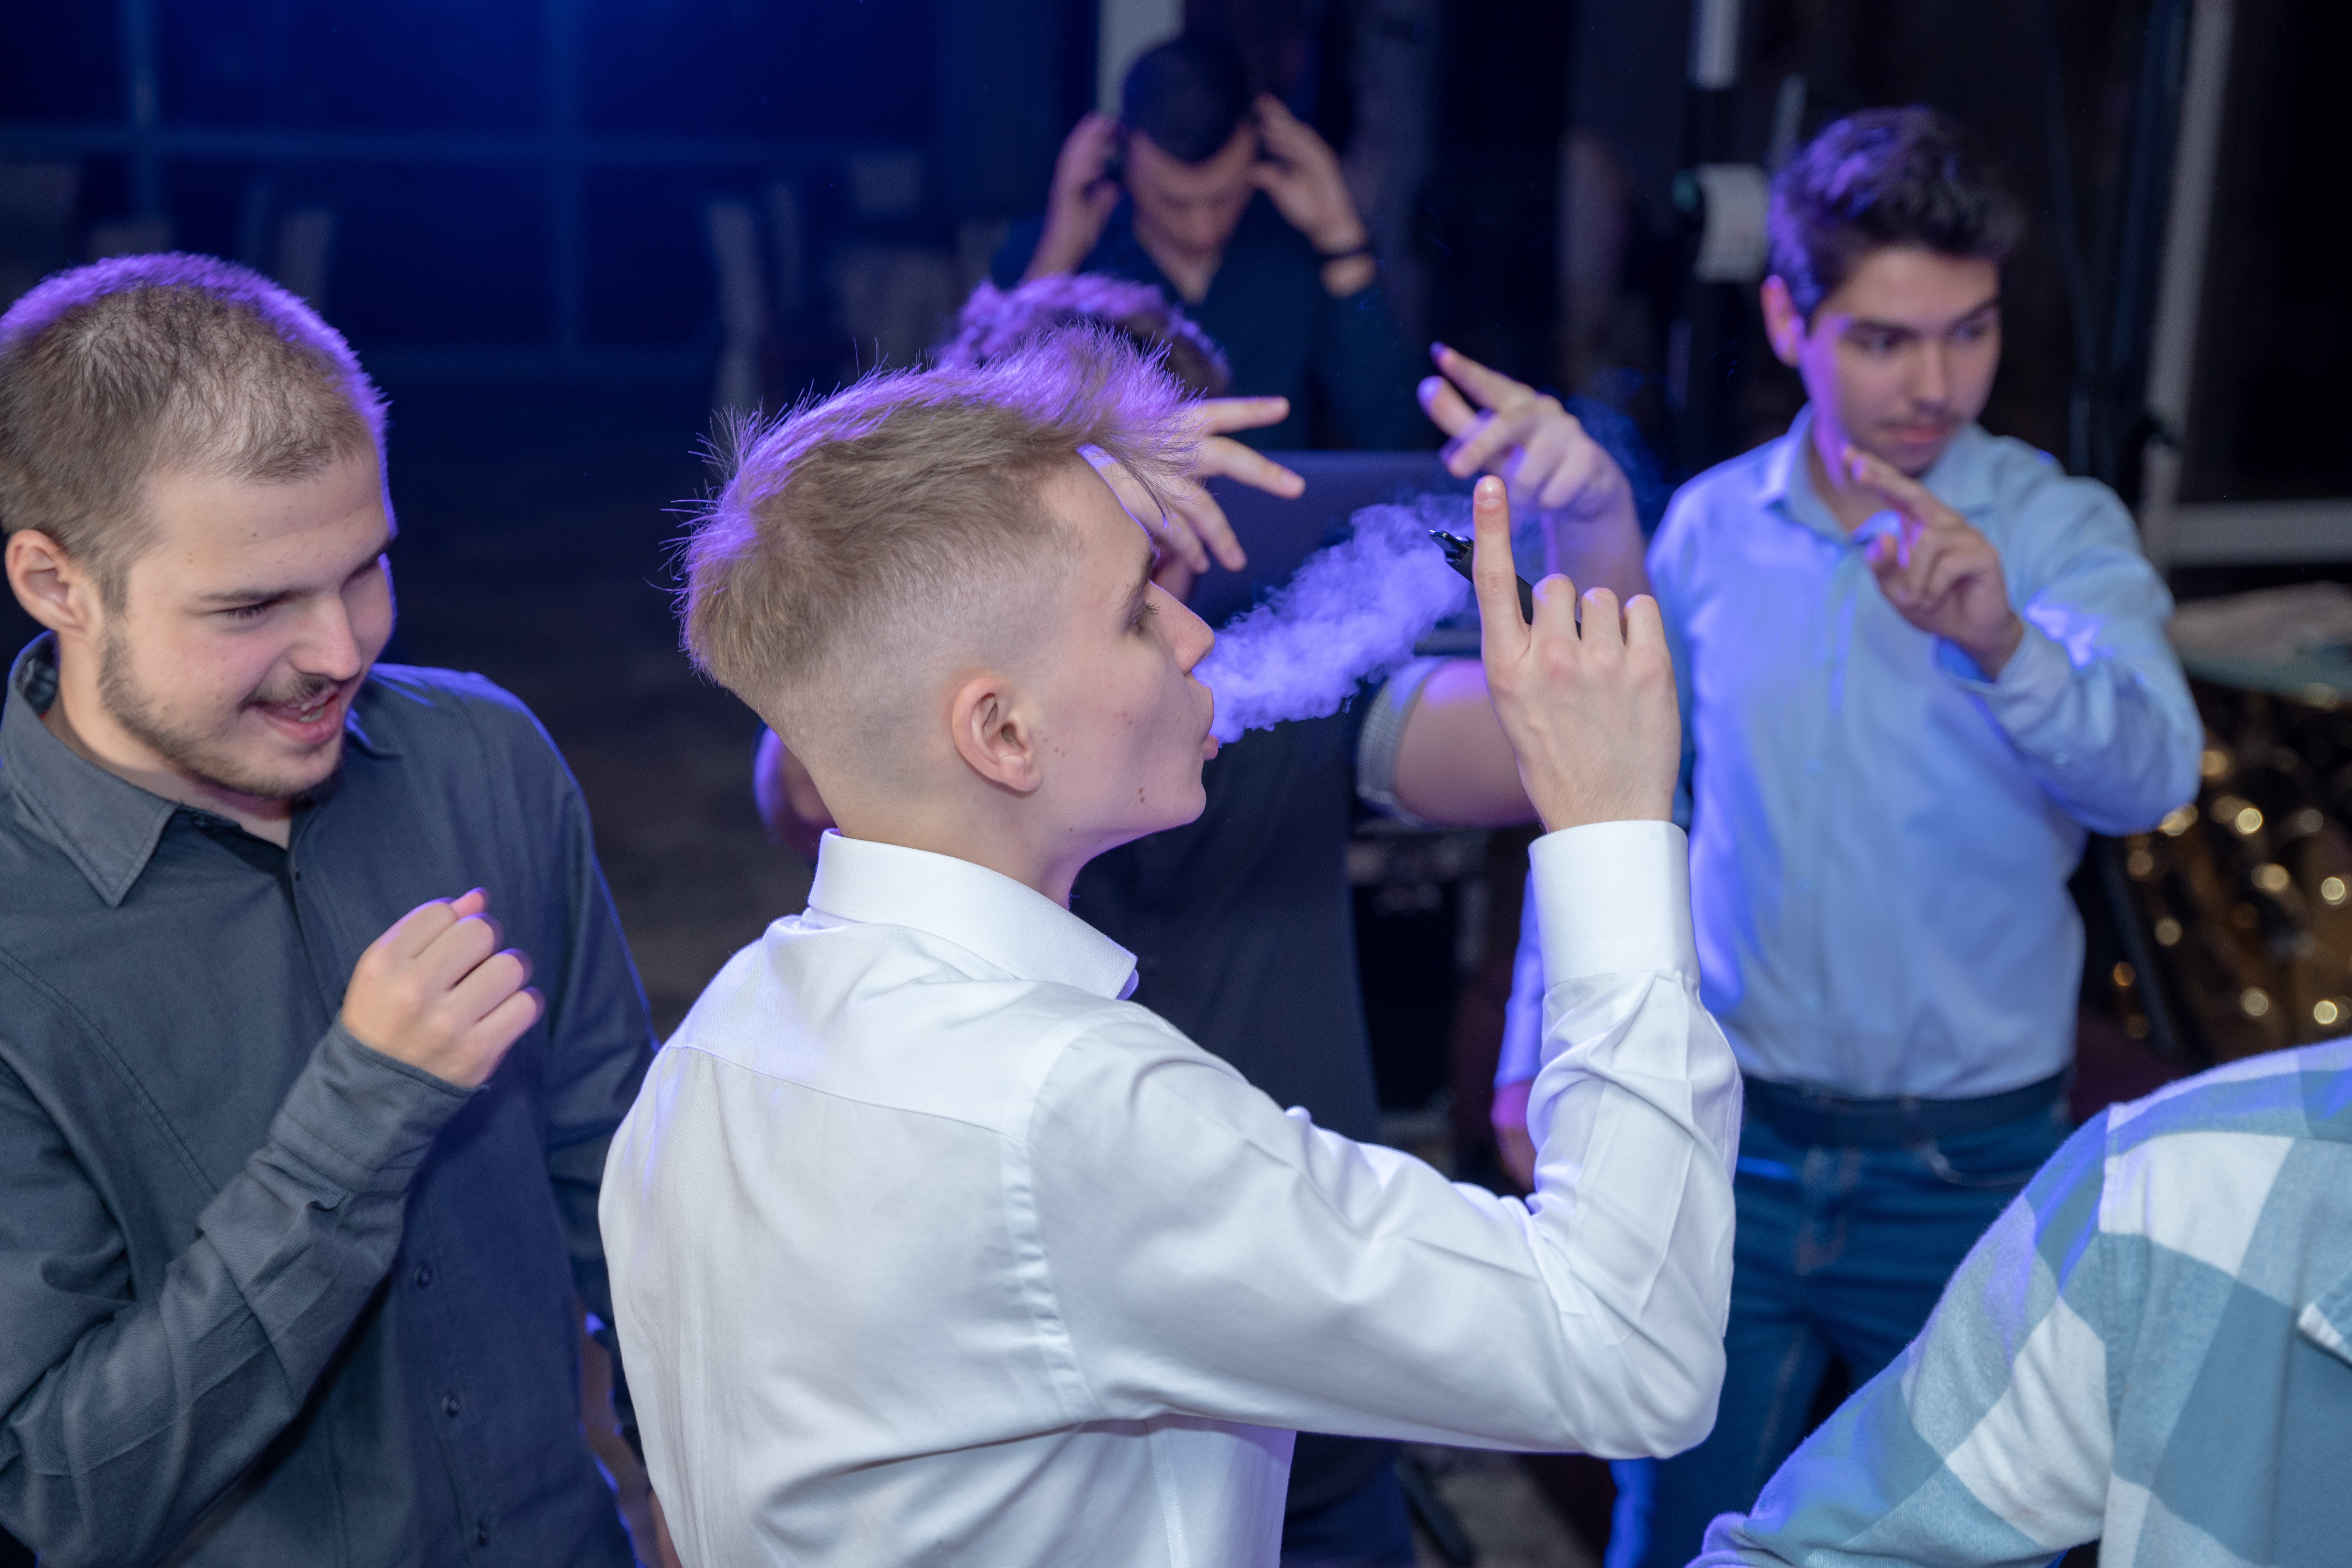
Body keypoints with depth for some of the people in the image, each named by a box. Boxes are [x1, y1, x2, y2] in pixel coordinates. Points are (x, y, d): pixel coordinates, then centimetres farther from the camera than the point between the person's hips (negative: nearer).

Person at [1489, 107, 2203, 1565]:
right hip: (1729, 1139, 2)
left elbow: (2148, 770, -28)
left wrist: (2002, 644, -47)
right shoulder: (1710, 526, -1)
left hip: (1968, 1166, -1)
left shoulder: (2060, 529, -9)